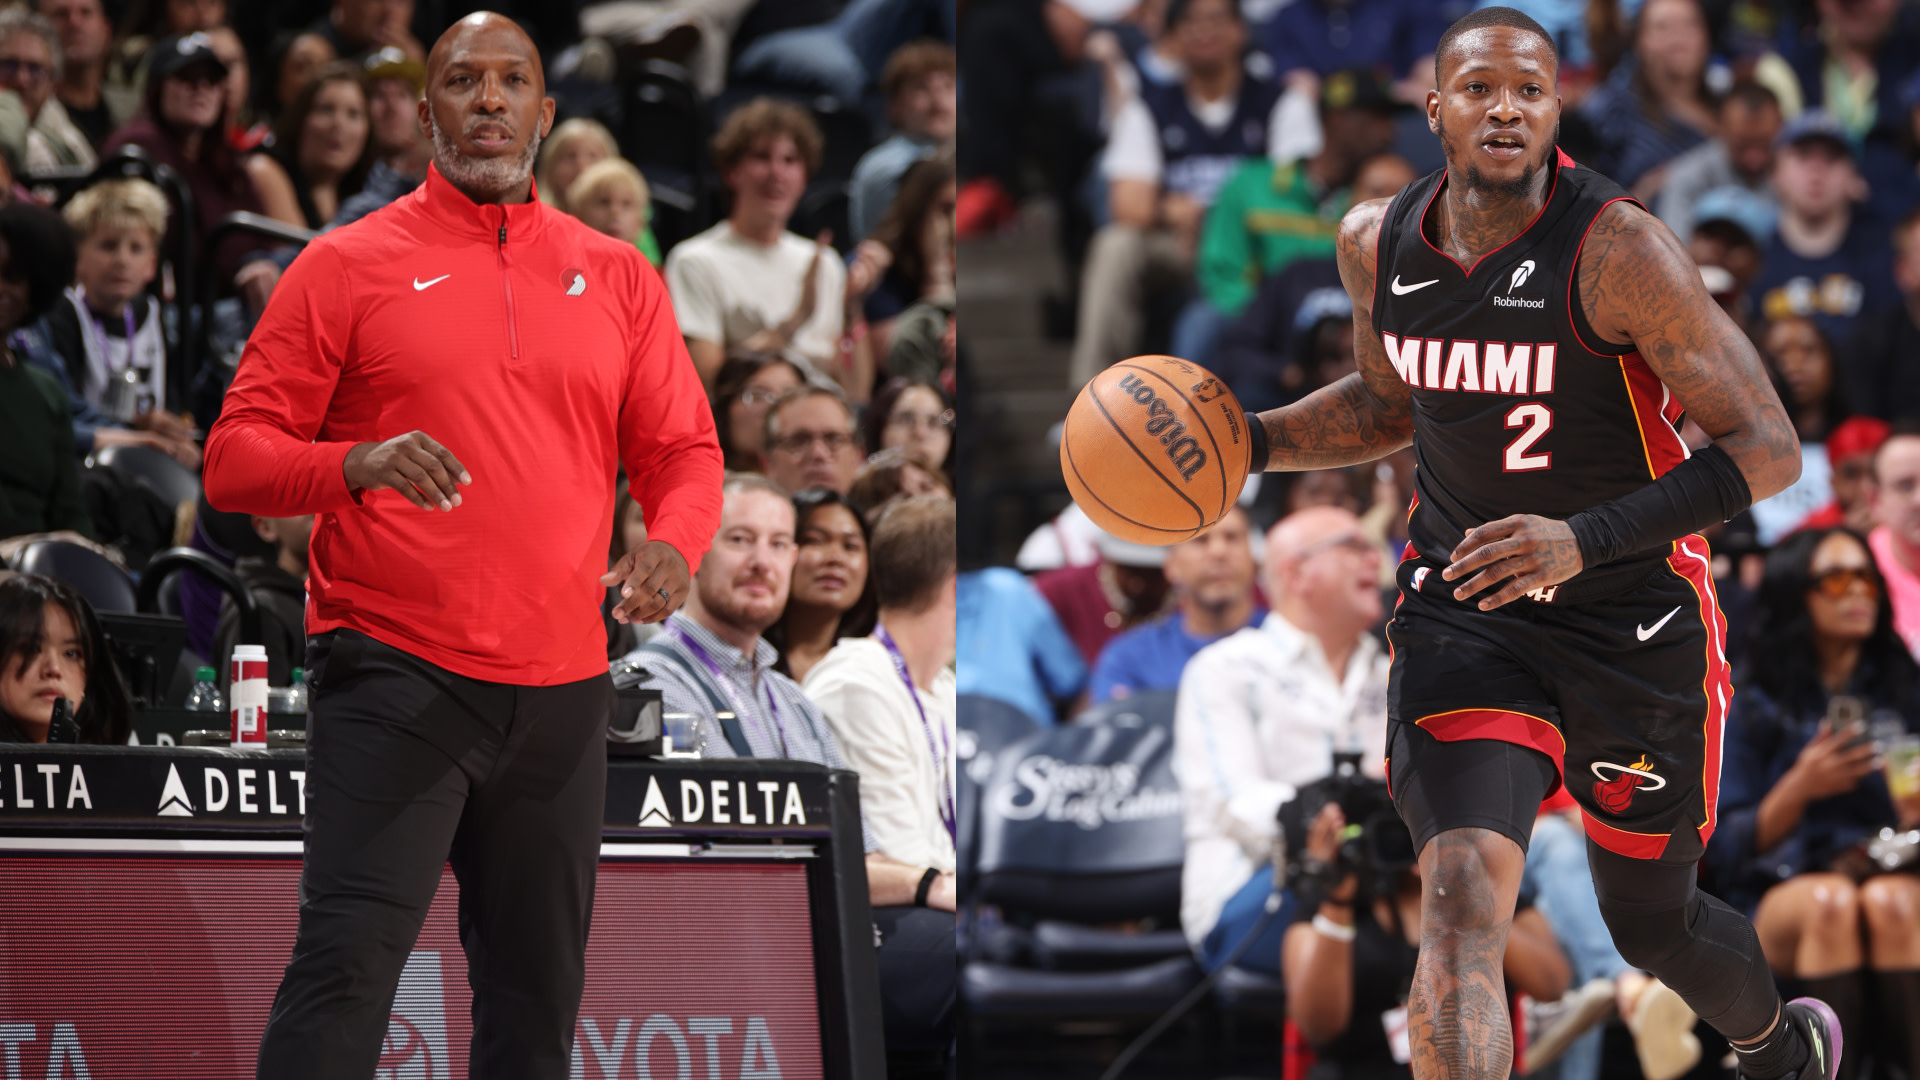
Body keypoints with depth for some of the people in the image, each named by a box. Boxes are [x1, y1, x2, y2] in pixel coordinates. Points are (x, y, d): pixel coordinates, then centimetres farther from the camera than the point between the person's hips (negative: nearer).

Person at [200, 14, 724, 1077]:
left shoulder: (617, 277, 13)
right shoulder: (347, 267, 3)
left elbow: (683, 450, 15)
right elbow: (235, 456, 0)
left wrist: (672, 545, -8)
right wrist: (357, 463, -20)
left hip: (560, 693, 4)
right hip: (394, 679, -4)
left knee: (537, 993, 7)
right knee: (346, 967, -14)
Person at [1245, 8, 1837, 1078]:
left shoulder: (1618, 249, -23)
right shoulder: (1378, 243, -5)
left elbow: (1768, 449, -24)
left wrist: (1584, 540, -35)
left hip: (1634, 618, -3)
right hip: (1464, 611, 3)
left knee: (1653, 925, 17)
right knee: (1463, 904, -20)